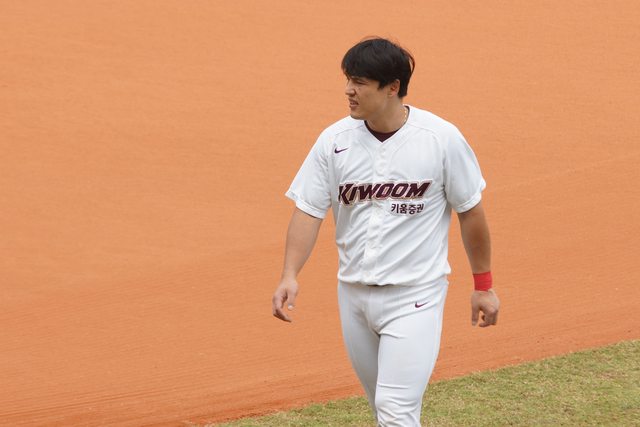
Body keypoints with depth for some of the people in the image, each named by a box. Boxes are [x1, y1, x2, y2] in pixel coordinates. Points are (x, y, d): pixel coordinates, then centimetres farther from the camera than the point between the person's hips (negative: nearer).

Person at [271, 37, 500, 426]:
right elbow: (309, 210, -1)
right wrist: (290, 275, -16)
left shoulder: (442, 138, -11)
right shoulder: (334, 140, -2)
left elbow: (471, 211, -1)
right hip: (354, 294, 5)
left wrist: (483, 285, 3)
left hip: (415, 295, -5)